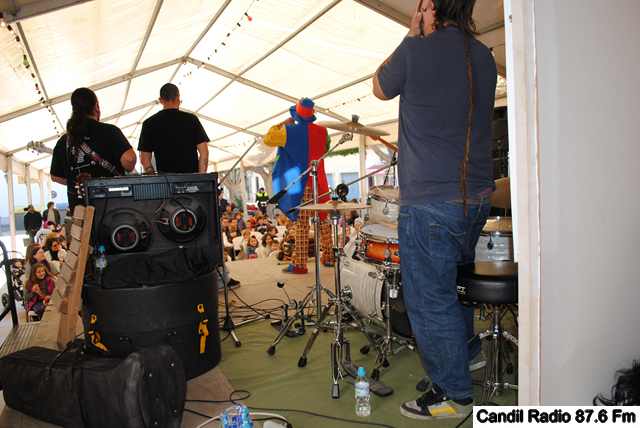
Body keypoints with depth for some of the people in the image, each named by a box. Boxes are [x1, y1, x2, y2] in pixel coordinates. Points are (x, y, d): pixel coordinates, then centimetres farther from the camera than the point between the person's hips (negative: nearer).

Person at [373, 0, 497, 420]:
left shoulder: (417, 50, -11)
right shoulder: (484, 57, 9)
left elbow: (381, 88, 7)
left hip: (430, 202, -8)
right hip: (477, 197, 8)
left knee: (430, 302, 4)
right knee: (455, 284, 25)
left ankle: (454, 394, 18)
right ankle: (466, 353, 43)